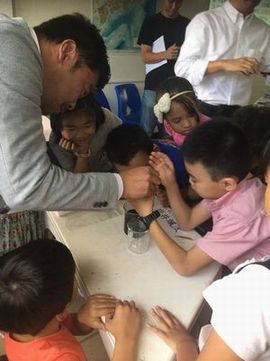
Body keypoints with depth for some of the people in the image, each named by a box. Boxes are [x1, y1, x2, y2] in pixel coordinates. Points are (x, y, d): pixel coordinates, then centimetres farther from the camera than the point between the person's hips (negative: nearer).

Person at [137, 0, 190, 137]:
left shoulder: (187, 24, 13)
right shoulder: (151, 22, 5)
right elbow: (145, 56, -3)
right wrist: (166, 54, -19)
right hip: (154, 87, -2)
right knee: (146, 131, -3)